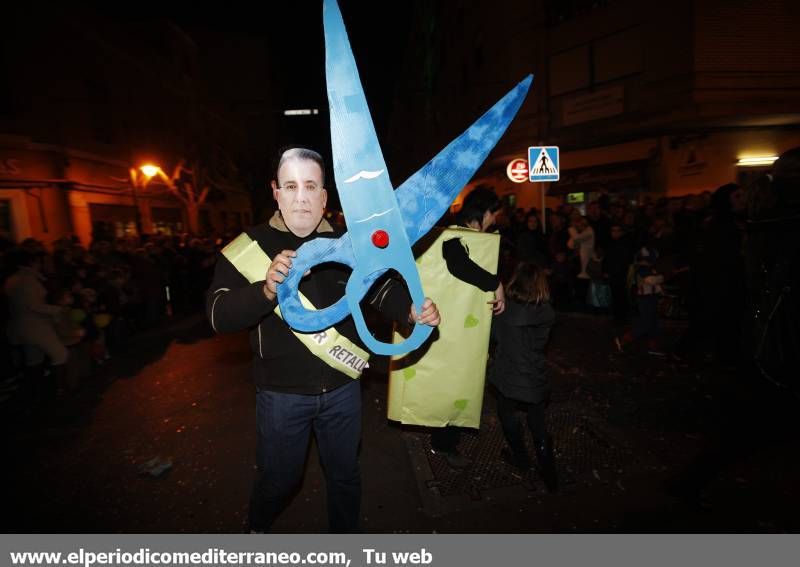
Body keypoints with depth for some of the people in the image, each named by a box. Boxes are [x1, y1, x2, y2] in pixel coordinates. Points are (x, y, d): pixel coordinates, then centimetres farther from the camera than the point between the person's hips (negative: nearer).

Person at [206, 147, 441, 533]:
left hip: (342, 389, 2)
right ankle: (257, 527, 56)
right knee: (278, 478, 20)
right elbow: (219, 315, -17)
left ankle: (345, 533, 51)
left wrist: (412, 310, -21)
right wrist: (266, 290, -37)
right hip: (281, 394, -2)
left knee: (345, 474, 22)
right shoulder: (250, 244, -11)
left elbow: (381, 287, 0)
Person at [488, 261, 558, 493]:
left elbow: (494, 335, -2)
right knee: (538, 425, 15)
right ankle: (550, 478, 23)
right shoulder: (547, 313, -13)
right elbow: (542, 341, 4)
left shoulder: (505, 308, -19)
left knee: (507, 415, 24)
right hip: (535, 378, 2)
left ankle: (521, 458, 39)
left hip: (508, 375, -1)